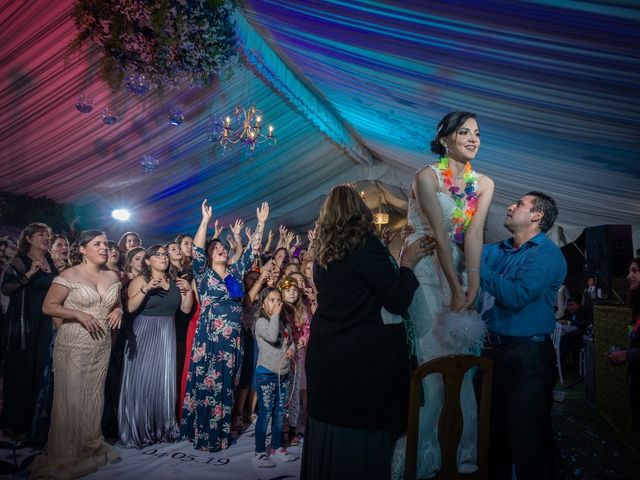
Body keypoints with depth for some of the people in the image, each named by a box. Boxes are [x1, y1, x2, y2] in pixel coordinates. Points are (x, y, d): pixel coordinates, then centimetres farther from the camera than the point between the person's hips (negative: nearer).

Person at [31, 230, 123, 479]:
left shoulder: (112, 276, 8)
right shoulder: (69, 275, -7)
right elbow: (48, 306, -8)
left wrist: (118, 311, -3)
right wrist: (79, 314, -19)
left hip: (101, 346, 4)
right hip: (73, 346, -4)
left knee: (94, 397, 12)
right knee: (71, 398, 1)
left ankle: (91, 447, 28)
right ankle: (66, 456, 16)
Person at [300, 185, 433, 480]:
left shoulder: (323, 250, 8)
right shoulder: (365, 244, -12)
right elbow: (398, 301, -12)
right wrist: (407, 263, 1)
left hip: (324, 356, 7)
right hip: (363, 359, -7)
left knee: (328, 434, 17)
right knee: (362, 440, 6)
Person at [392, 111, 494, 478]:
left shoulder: (484, 184, 6)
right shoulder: (428, 177, -10)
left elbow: (474, 234, -6)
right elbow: (440, 234, -16)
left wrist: (472, 287, -15)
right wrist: (456, 290, -18)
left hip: (459, 272, 5)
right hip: (425, 273, -5)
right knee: (432, 364, -5)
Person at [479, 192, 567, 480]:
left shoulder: (547, 254, -12)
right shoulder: (495, 251, 9)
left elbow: (516, 297, -25)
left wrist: (476, 263, -22)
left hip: (527, 355, -7)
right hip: (492, 349, 7)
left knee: (528, 438, 8)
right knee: (494, 431, 21)